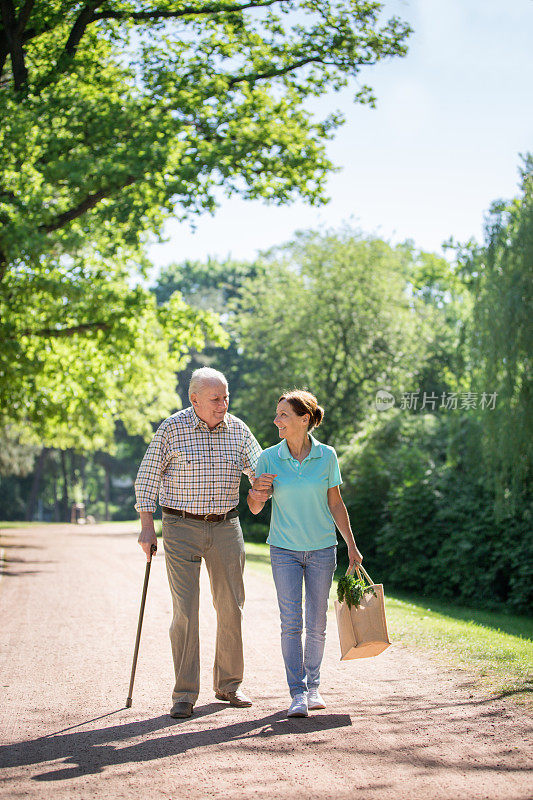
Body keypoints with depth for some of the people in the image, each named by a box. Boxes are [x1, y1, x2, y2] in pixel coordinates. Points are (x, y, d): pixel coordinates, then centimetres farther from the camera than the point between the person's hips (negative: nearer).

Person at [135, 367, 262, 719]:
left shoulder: (237, 429, 3)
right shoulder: (172, 429, -7)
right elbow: (147, 477, -2)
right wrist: (147, 527, -7)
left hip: (226, 527, 4)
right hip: (182, 528, -3)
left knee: (231, 607, 7)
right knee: (185, 610, -7)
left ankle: (229, 684, 21)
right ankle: (185, 695, 0)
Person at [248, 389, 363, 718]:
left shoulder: (327, 456, -4)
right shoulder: (269, 458, -4)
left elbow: (336, 504, 5)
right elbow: (254, 508, 3)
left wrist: (352, 546, 6)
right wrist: (258, 491, -19)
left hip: (322, 549, 0)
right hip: (285, 551, 0)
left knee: (317, 624, 6)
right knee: (291, 622, -7)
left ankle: (313, 685, 23)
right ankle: (298, 694, -3)